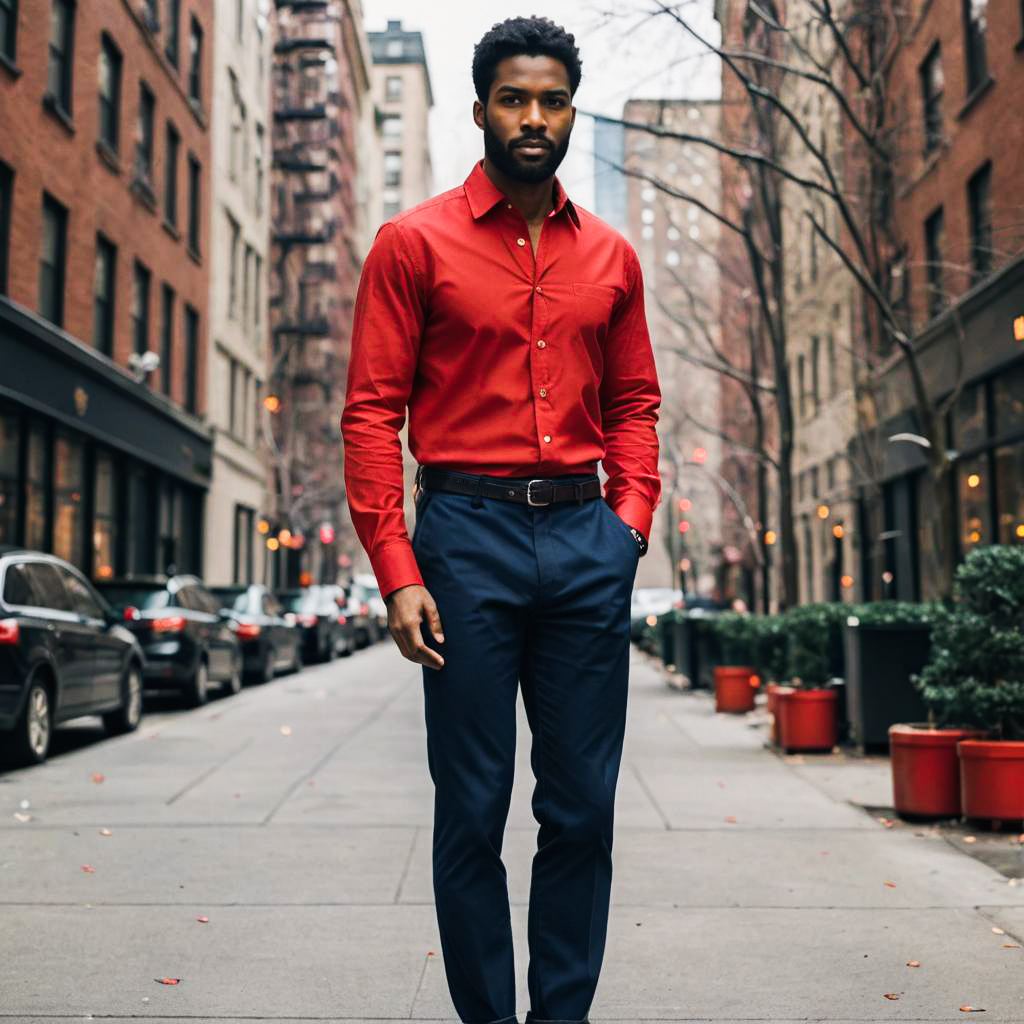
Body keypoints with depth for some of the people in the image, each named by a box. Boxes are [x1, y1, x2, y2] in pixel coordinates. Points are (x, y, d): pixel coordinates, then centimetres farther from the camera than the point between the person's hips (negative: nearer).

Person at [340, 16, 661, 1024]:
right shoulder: (414, 243, 3)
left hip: (585, 537, 3)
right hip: (467, 533, -3)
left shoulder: (611, 257, 14)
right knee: (471, 811, 4)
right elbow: (371, 411, -2)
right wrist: (397, 571, -10)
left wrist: (630, 517, 1)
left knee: (583, 809, 7)